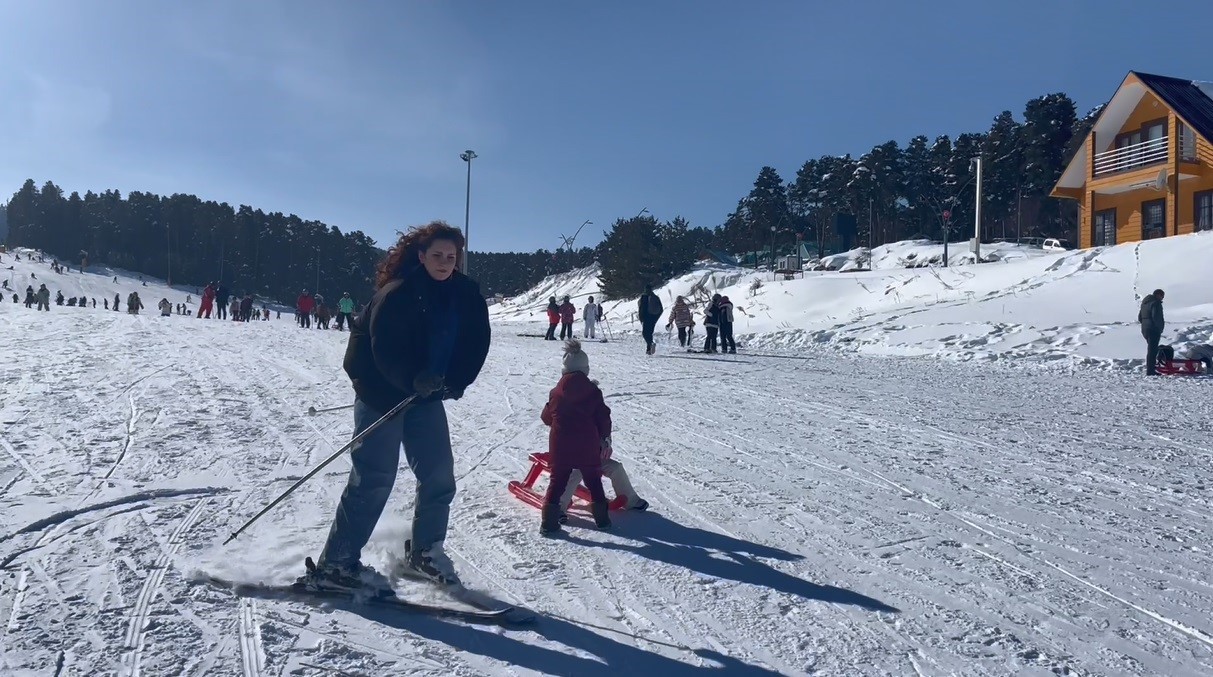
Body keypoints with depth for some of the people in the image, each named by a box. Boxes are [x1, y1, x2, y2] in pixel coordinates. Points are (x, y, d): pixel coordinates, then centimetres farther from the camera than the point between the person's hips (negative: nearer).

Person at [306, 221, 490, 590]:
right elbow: (384, 348, -22)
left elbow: (477, 343, 0)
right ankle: (335, 563, 1)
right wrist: (414, 380, -35)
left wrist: (455, 382, -13)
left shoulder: (466, 295, 0)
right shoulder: (397, 293, -17)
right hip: (382, 393, -6)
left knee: (440, 476, 5)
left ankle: (424, 552, 22)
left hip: (427, 395, 6)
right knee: (374, 478, -9)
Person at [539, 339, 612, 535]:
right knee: (593, 481, 14)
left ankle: (549, 522, 2)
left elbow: (546, 417, 9)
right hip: (588, 446, 0)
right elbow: (603, 417, 0)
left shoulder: (556, 393, 0)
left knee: (557, 481, 6)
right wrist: (605, 437, 15)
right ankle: (602, 518, 19)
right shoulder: (593, 391, -2)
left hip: (560, 446, 0)